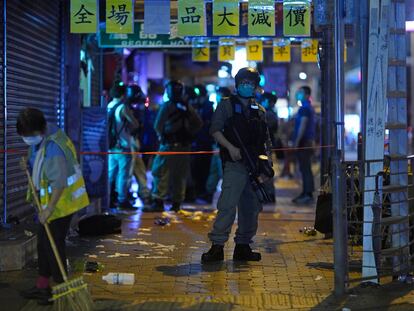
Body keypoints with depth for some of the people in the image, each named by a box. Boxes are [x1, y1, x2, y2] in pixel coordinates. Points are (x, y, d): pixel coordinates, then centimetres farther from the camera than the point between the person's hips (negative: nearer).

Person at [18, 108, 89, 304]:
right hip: (48, 200, 10)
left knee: (53, 244, -1)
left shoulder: (53, 148, -28)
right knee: (43, 243, 17)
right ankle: (42, 286, 28)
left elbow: (59, 183, -29)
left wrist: (49, 209, -29)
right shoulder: (40, 137, 2)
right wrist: (28, 164, 1)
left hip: (60, 202, -10)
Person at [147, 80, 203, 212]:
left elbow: (158, 126, -7)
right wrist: (189, 134, 12)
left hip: (169, 145, -5)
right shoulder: (188, 107, 7)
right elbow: (199, 123, 11)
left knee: (160, 172, -2)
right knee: (180, 175, 10)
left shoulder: (167, 106, -7)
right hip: (185, 146, 5)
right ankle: (176, 203, 13)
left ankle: (158, 202, -10)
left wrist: (162, 136, 10)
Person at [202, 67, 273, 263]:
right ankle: (217, 245, -15)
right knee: (227, 204, -15)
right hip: (235, 164, -5)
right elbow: (215, 130, -3)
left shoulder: (260, 111, 18)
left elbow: (266, 140, 19)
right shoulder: (227, 105, 5)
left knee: (252, 207, 7)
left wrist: (266, 165, 8)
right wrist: (230, 147, -17)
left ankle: (243, 246, 16)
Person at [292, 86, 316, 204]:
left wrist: (296, 141, -19)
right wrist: (297, 140, 22)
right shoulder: (309, 108, 19)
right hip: (308, 141, 10)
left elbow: (302, 126, -19)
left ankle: (308, 194, -12)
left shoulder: (304, 108, -12)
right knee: (305, 168, 12)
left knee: (305, 168, -11)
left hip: (303, 142, -10)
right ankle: (306, 193, 15)